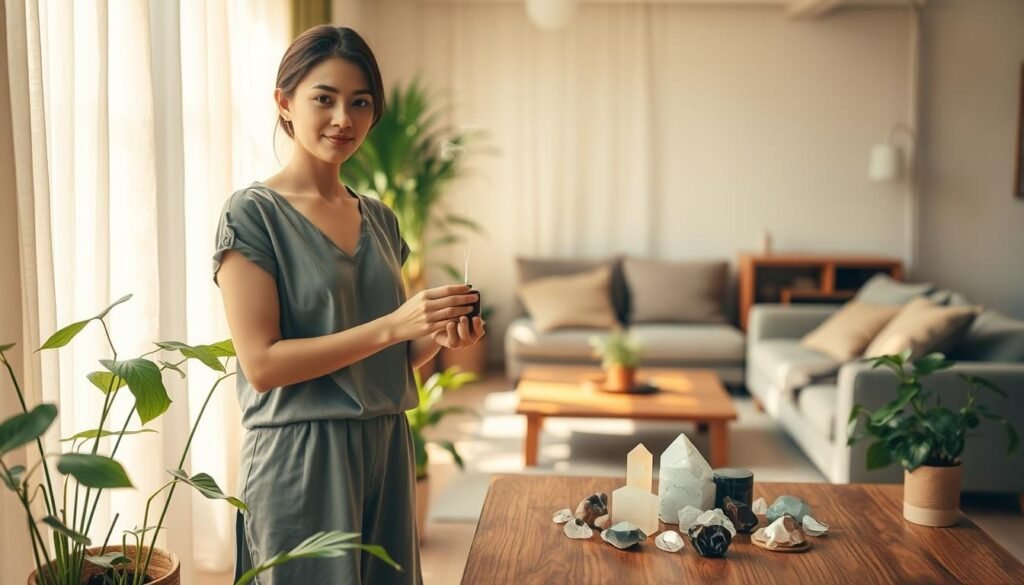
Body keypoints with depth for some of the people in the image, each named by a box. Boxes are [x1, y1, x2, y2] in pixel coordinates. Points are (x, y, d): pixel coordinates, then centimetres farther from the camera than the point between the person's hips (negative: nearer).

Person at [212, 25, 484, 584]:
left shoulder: (380, 220, 11)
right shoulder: (252, 213, -8)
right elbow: (261, 364, -16)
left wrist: (438, 336, -5)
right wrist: (393, 325, -21)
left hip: (386, 448, 6)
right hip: (300, 455, -6)